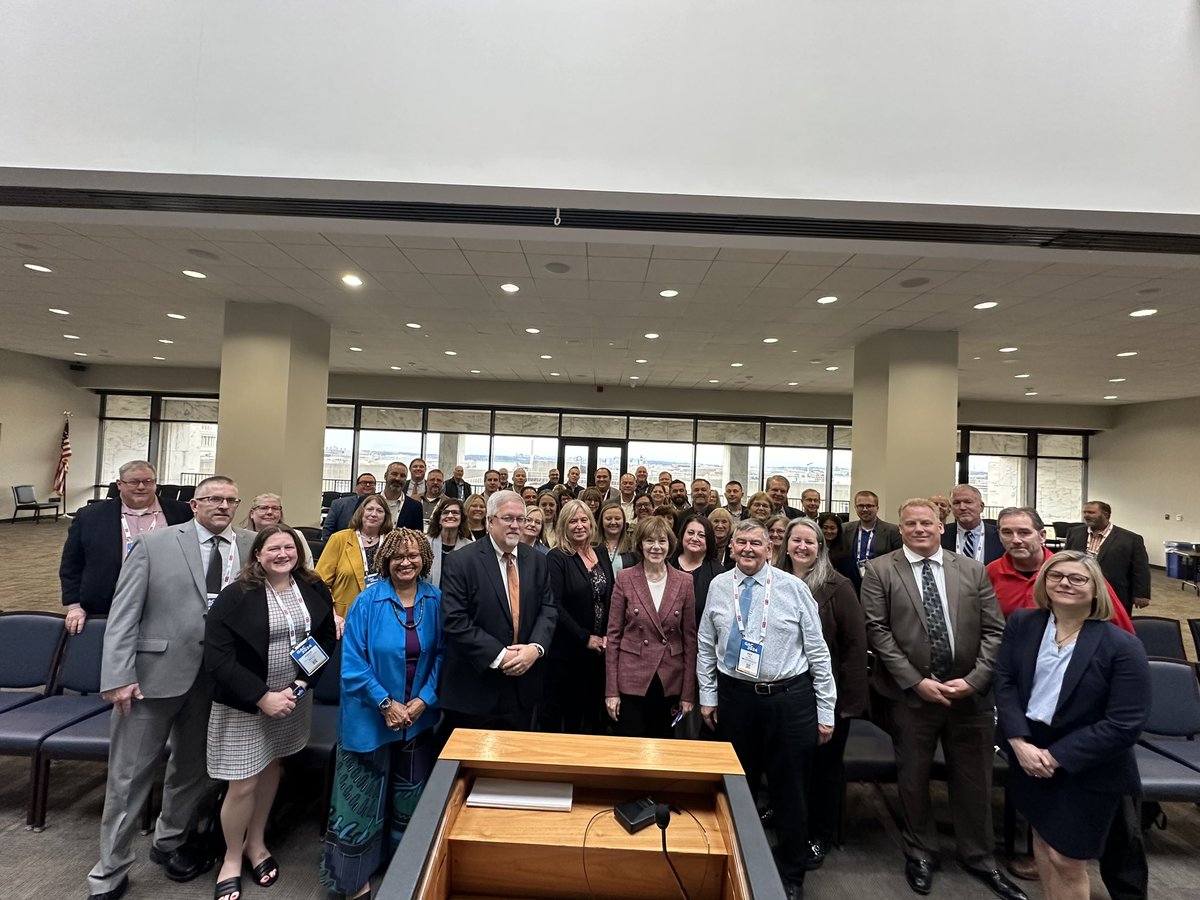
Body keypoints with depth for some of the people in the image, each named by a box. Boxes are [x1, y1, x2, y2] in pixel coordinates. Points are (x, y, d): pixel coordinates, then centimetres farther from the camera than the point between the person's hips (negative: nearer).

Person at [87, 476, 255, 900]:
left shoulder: (250, 546, 2)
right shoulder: (153, 543, -5)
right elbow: (123, 613, -6)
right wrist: (118, 676, -12)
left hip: (215, 678, 3)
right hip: (154, 672, -2)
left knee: (193, 767, 18)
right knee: (130, 774, 10)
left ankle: (170, 842, 43)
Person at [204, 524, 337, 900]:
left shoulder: (314, 590, -6)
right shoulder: (235, 597, -17)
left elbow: (327, 641, -2)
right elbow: (217, 659, -18)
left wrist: (301, 685, -14)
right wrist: (262, 697, -21)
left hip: (294, 697, 4)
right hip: (244, 703, -3)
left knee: (271, 766, 18)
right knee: (243, 784, 4)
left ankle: (256, 843, 41)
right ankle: (232, 857, 31)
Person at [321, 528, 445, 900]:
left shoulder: (436, 601, -7)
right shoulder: (367, 602, -13)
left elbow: (441, 656, -2)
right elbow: (352, 661, -13)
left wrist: (423, 700, -12)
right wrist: (386, 704, -16)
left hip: (419, 718, 3)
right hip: (370, 717, -3)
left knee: (410, 799, 19)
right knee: (361, 800, 11)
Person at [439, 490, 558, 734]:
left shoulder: (537, 561, 5)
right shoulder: (461, 562, -9)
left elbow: (548, 609, 4)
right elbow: (454, 621, -15)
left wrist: (535, 647, -15)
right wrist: (499, 656, -19)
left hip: (524, 685, 4)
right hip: (475, 687, -4)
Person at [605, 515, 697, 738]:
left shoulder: (684, 582, -1)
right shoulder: (625, 578, -5)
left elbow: (689, 638, 2)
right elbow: (613, 635, -3)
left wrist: (688, 693, 0)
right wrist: (611, 689, -5)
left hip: (670, 683, 2)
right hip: (632, 680, -1)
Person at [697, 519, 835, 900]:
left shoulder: (794, 587, -8)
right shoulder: (718, 586, -2)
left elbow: (817, 650, -4)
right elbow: (705, 646, 6)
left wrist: (826, 711, -3)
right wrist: (708, 695, 6)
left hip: (789, 698, -2)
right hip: (735, 697, 2)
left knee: (789, 790, 12)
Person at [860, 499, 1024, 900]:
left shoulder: (973, 571, 3)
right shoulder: (880, 571, -5)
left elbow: (994, 631, 1)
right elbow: (877, 631, -9)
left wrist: (973, 679, -10)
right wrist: (915, 681, -14)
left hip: (970, 693, 2)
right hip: (911, 694, -2)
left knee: (974, 779, 16)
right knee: (913, 778, 13)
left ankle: (978, 856, 39)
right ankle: (920, 853, 36)